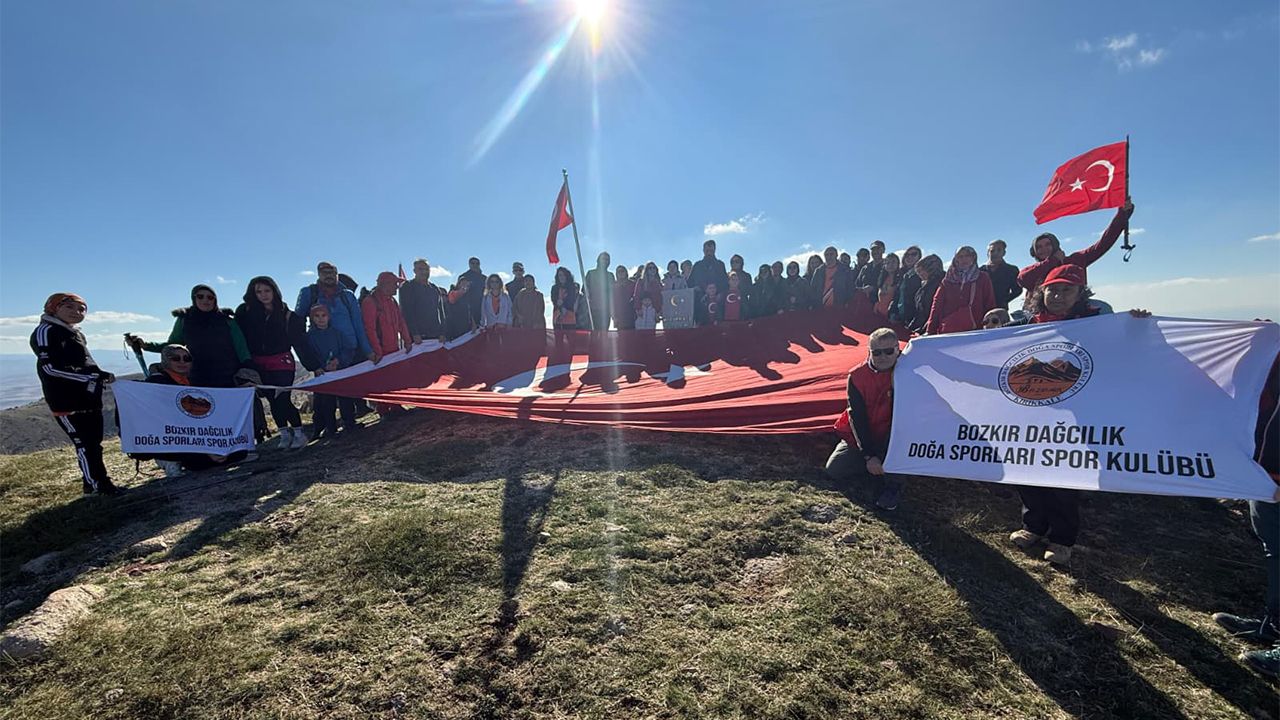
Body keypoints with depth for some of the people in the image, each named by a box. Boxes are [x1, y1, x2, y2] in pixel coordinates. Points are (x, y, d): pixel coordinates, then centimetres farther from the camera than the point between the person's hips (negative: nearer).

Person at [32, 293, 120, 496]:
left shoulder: (75, 333, 18)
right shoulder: (45, 331, -8)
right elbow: (51, 367, -18)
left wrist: (101, 375, 7)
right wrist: (92, 377, -21)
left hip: (88, 398, 8)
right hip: (66, 400, -8)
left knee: (94, 442, 12)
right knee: (84, 443, -6)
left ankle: (98, 481, 20)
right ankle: (96, 485, 0)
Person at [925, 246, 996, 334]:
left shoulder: (982, 278, 12)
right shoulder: (948, 280, 15)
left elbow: (990, 305, 7)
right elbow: (937, 306, 8)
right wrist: (930, 331, -1)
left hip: (973, 330, -1)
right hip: (947, 330, 1)